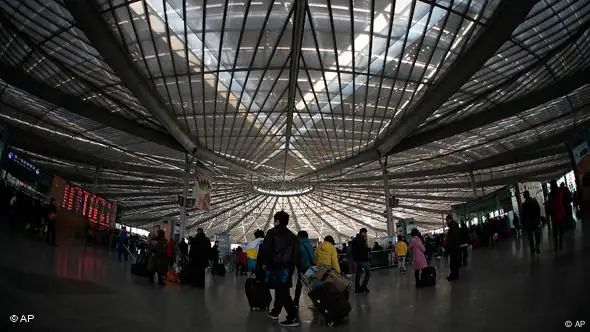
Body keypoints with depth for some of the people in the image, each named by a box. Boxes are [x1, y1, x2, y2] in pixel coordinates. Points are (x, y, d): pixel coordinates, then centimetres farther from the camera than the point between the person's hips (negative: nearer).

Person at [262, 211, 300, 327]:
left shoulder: (272, 233, -7)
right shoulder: (293, 236, 10)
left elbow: (266, 249, -13)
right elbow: (297, 253, 10)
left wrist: (266, 263, -1)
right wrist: (292, 265, 17)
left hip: (276, 266, -7)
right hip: (288, 268, 7)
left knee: (282, 292, -7)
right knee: (281, 290, 20)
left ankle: (293, 318, -12)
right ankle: (275, 312, 34)